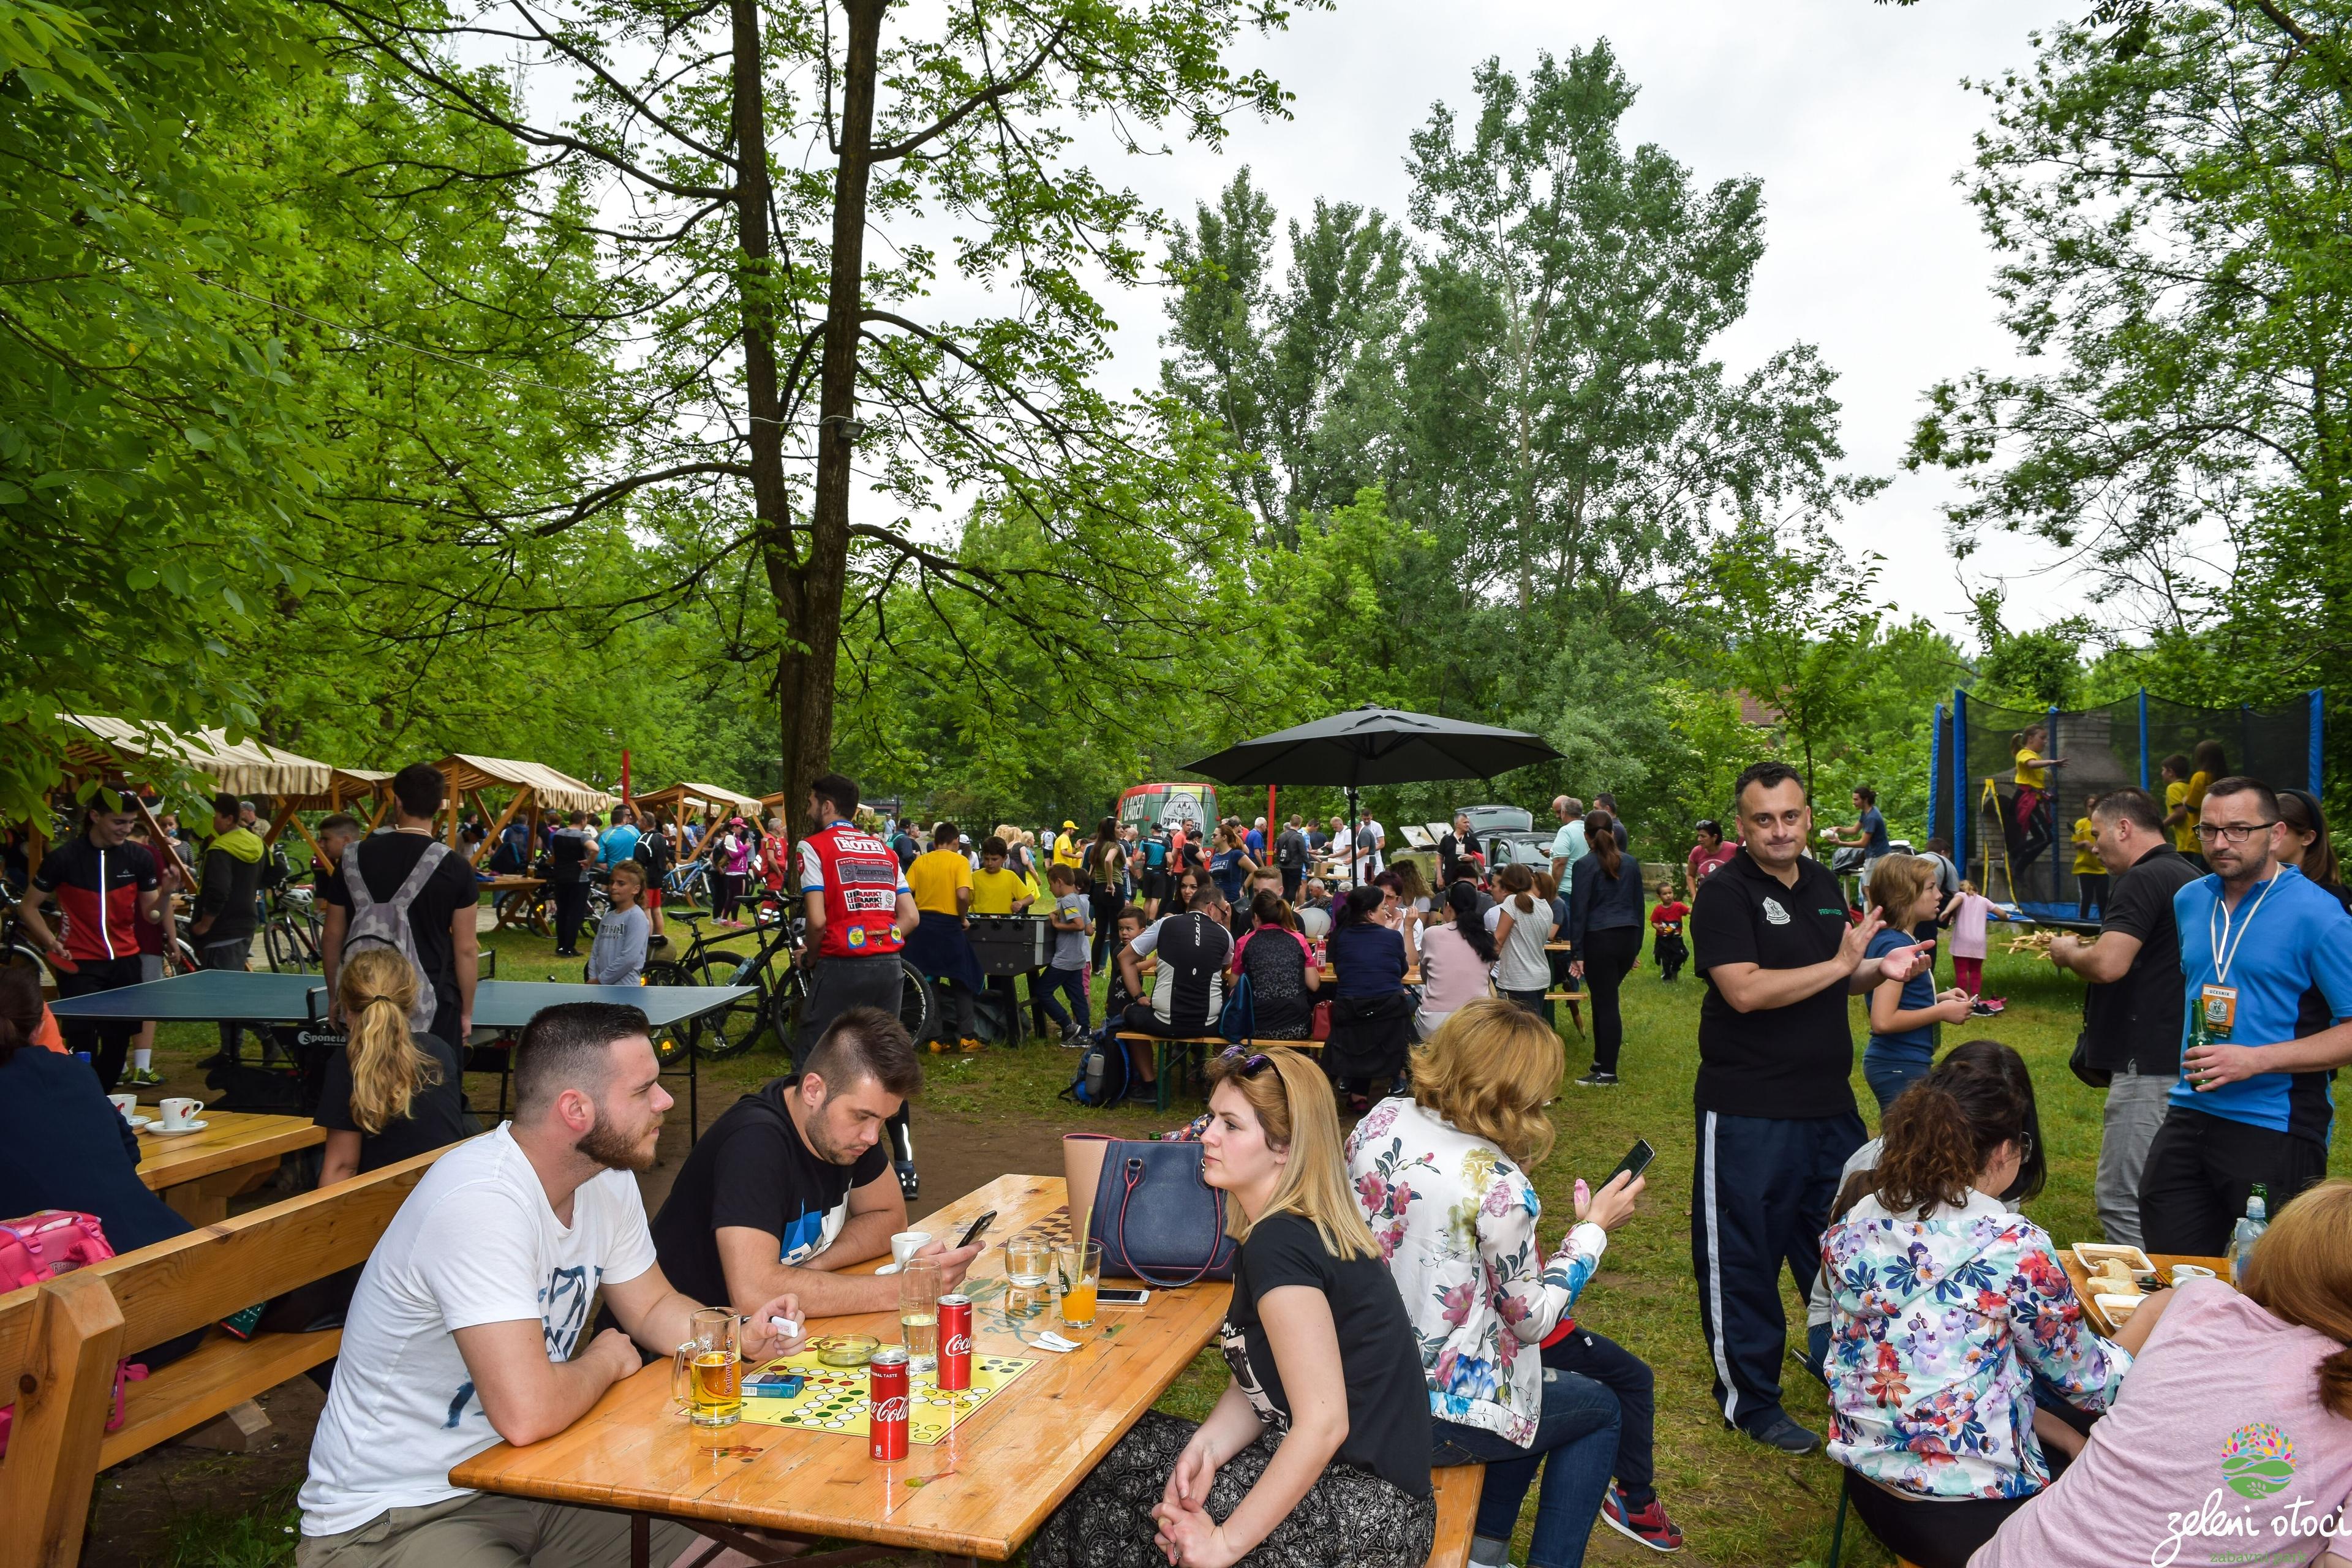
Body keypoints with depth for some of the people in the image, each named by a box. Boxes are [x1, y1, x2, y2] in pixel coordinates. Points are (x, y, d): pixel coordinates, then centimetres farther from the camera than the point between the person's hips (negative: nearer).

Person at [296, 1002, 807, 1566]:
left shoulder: (608, 1178, -3)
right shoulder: (481, 1202, -31)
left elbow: (653, 1308, 12)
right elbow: (527, 1413, -36)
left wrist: (738, 1335, -8)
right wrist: (607, 1360, -15)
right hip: (392, 1518, -8)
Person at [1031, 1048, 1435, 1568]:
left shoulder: (1278, 1247, -24)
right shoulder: (1303, 1228, 6)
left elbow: (1323, 1424, -26)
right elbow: (1253, 1387, 8)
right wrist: (1206, 1446, -11)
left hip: (1366, 1517, -9)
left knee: (1115, 1470, -2)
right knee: (1117, 1447, 8)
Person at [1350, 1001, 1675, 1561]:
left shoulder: (1380, 1119, -8)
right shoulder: (1498, 1185, -27)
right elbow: (1531, 1320, -13)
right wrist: (1593, 1229, -3)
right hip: (1436, 1413, -7)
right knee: (1603, 1409, 22)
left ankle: (1486, 1548, 33)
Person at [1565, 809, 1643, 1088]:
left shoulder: (1586, 865, -8)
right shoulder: (1630, 863, 10)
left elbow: (1578, 911, -9)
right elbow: (1638, 906, 15)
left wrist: (1576, 954, -7)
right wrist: (1636, 947, 21)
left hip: (1600, 939, -6)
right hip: (1628, 938, 6)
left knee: (1606, 1003, -2)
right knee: (1604, 999, 16)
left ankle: (1607, 1072, 3)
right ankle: (1601, 1061, 23)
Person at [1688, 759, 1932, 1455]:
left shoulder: (1824, 885, 11)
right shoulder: (1726, 891, -14)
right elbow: (1746, 990, -25)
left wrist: (1880, 969, 3)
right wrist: (1840, 965, -17)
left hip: (1828, 1103, 8)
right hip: (1749, 1110, -8)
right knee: (1743, 1259, 3)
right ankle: (1749, 1399, 19)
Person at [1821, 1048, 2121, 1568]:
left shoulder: (1854, 1228, -1)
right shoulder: (2013, 1247, -19)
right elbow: (2086, 1379, -3)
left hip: (1871, 1483, 6)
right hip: (1969, 1516, -6)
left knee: (2056, 1449, 27)